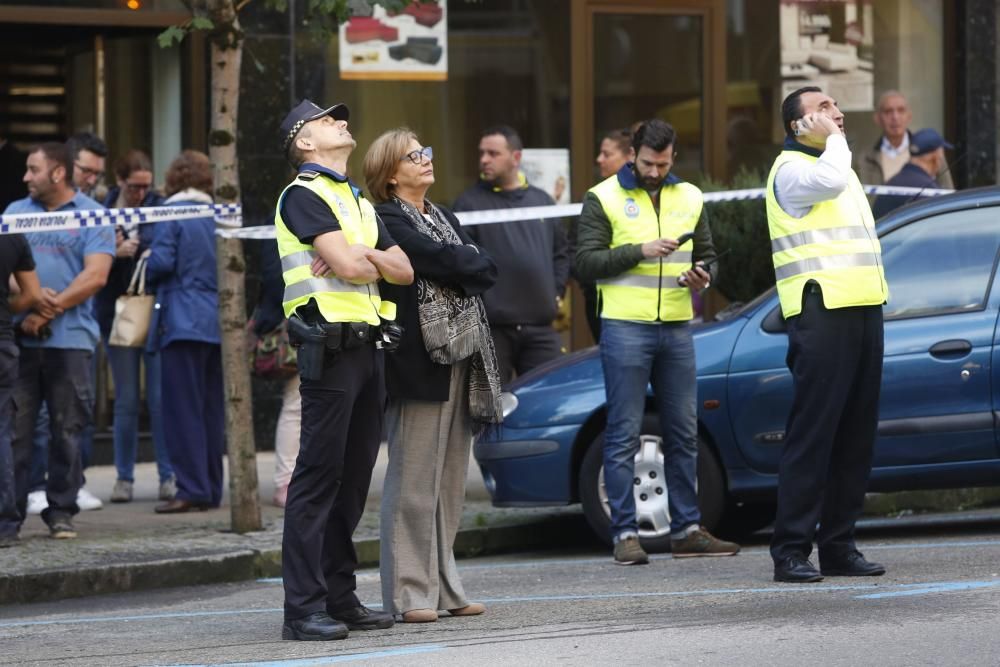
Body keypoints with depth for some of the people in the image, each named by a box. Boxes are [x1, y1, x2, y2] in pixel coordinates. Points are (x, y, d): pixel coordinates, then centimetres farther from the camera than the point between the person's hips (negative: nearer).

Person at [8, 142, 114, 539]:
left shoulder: (92, 216, 3)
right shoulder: (15, 213, 15)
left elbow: (95, 276, -6)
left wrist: (50, 310, -12)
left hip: (70, 339, -2)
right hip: (18, 339, 3)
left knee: (67, 430, 1)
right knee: (14, 428, -1)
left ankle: (61, 511, 8)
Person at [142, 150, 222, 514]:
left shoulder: (171, 214, -7)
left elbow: (161, 263, -14)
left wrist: (147, 262, 7)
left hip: (183, 321, -6)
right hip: (219, 323, 6)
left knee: (183, 407, -4)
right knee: (212, 408, 10)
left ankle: (192, 489, -9)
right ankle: (212, 489, 12)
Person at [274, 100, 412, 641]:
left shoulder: (359, 203, 23)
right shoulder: (304, 195, -5)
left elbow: (404, 271, 13)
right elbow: (348, 267, -16)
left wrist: (362, 254, -5)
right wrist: (377, 262, 5)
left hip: (367, 345, 8)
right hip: (330, 346, -8)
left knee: (354, 476, 9)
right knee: (318, 475, -9)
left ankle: (340, 597, 14)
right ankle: (303, 607, -10)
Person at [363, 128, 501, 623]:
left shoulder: (445, 219, 21)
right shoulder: (388, 221, -5)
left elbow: (485, 270, 7)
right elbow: (442, 261, -17)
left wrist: (463, 271, -9)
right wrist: (471, 264, -1)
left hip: (461, 356, 8)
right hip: (419, 362, -8)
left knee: (450, 481, 9)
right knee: (414, 482, -8)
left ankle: (443, 586, 14)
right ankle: (409, 592, -6)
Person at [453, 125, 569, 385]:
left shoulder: (542, 200, 15)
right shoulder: (469, 203, -1)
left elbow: (561, 251, 23)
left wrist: (557, 292, 11)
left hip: (541, 328, 4)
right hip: (492, 328, -4)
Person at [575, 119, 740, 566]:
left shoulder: (689, 198, 13)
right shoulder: (604, 198, -1)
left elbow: (708, 255, 21)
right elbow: (585, 262, -7)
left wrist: (703, 276, -2)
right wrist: (639, 252, -16)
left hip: (677, 328, 5)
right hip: (625, 328, -5)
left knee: (684, 433, 7)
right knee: (623, 435, -4)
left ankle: (687, 529, 13)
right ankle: (625, 533, -2)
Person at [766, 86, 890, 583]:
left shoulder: (835, 163, 25)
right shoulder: (791, 169, -4)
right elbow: (828, 180, -28)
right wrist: (834, 139, -9)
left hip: (862, 309, 9)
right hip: (821, 313, -9)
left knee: (856, 434, 6)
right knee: (812, 433, -11)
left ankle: (839, 546, 10)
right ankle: (791, 550, -11)